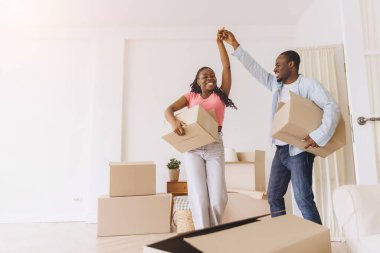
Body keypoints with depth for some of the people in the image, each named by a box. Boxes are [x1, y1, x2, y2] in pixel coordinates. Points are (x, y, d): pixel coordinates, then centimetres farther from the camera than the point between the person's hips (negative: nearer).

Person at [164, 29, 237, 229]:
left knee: (218, 196, -3)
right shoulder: (190, 97, 10)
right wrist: (173, 121, -24)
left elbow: (226, 66, 8)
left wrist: (220, 42, 9)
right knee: (199, 195, -4)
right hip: (193, 147, 0)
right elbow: (168, 110, -2)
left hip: (215, 147, 1)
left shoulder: (220, 95, 12)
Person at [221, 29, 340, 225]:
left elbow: (332, 107, -16)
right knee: (273, 196, 11)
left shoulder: (308, 85, -8)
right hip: (280, 150, 8)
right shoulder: (276, 85, 13)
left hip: (299, 150, -7)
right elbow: (254, 68, 12)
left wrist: (319, 136, -27)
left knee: (303, 199, -7)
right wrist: (235, 46, 10)